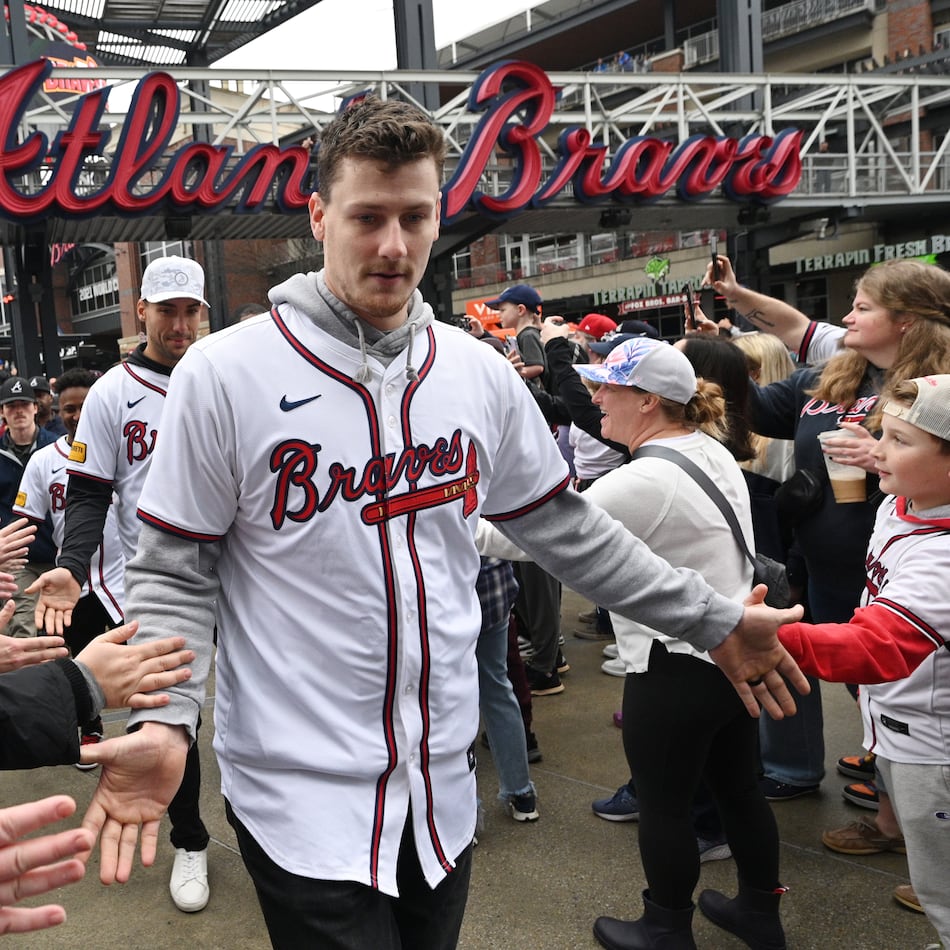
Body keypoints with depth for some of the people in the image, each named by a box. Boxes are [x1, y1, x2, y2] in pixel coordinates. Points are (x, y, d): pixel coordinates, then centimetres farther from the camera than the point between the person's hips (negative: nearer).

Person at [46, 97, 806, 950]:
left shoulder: (479, 373, 0)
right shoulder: (225, 374, -12)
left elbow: (564, 527, 8)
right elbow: (173, 571, -7)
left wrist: (714, 622, 7)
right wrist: (162, 721, -24)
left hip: (443, 782, 5)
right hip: (301, 792, -4)